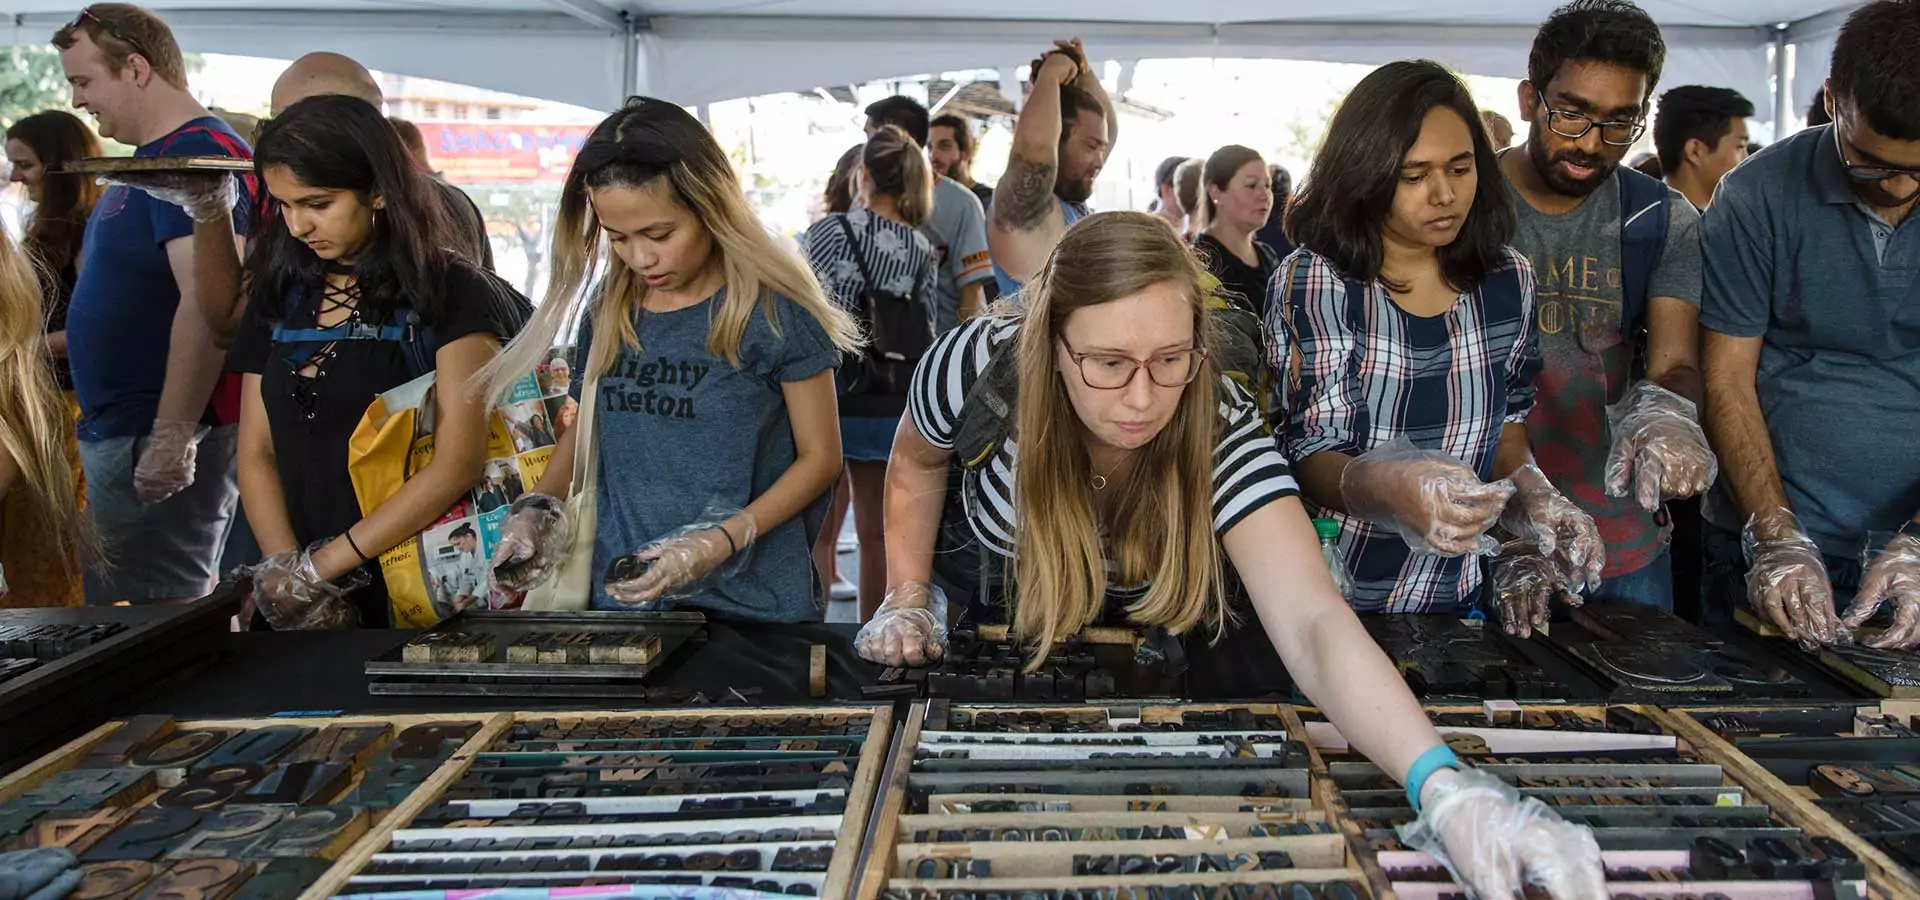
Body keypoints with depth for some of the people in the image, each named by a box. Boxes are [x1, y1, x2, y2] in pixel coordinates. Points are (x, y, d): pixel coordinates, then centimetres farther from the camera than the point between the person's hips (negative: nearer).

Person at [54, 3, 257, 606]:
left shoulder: (198, 155, -16)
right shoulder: (152, 158, 17)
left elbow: (208, 300, -25)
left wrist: (173, 436, -27)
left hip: (155, 439, -11)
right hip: (119, 430, 11)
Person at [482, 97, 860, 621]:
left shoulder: (776, 312, -10)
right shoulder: (608, 309, 4)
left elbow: (820, 456, -6)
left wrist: (725, 539, -18)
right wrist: (539, 508, -2)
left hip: (751, 605, -4)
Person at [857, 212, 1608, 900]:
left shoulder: (1223, 431, -32)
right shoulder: (980, 366, -29)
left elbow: (1313, 625, -47)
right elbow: (917, 461, -3)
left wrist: (1444, 786, -61)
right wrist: (908, 600, -8)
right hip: (1008, 662, 0)